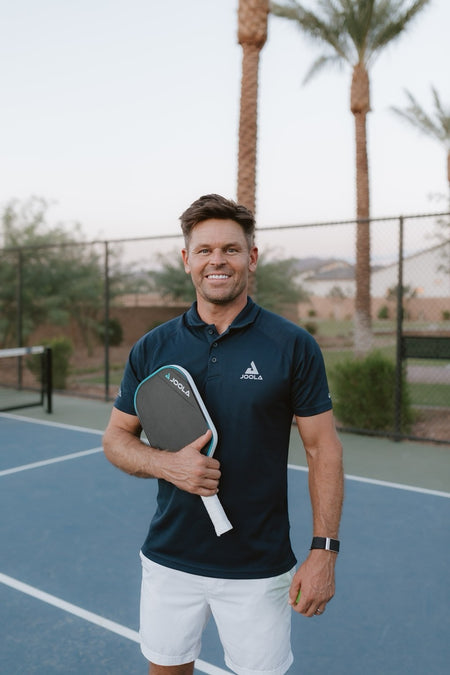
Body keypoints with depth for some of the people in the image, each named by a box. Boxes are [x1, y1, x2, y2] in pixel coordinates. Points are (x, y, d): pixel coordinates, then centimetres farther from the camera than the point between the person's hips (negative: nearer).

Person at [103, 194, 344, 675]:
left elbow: (323, 449, -5)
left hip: (260, 568, -2)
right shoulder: (152, 348, -2)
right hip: (169, 560, 3)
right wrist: (166, 464, -15)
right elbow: (117, 438, 5)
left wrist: (324, 551, -11)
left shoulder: (294, 346, -9)